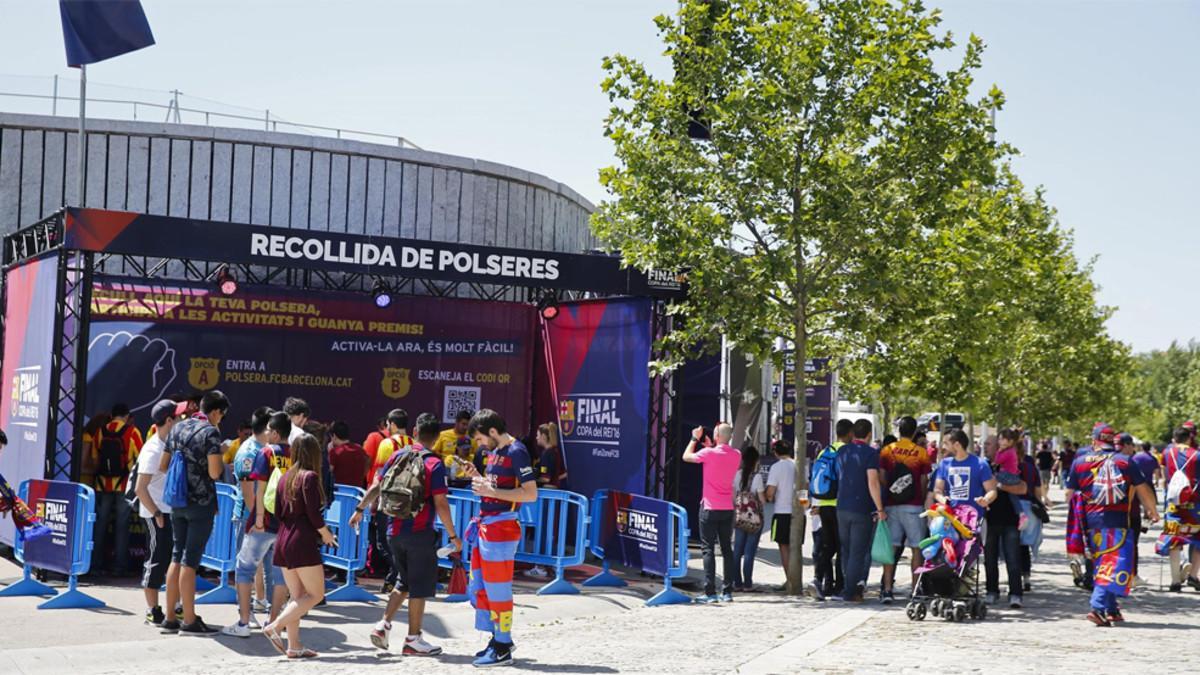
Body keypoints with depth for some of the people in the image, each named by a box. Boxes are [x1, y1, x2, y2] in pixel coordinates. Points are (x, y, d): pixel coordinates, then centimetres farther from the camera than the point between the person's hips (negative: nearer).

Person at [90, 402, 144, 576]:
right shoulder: (132, 432, -6)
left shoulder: (100, 431, 3)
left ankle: (97, 563, 13)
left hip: (103, 484, 3)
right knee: (121, 525, 3)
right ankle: (119, 565, 3)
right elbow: (140, 457, -5)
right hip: (124, 484, -3)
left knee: (100, 523, 11)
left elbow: (94, 458, 7)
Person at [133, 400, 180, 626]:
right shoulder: (153, 450, -17)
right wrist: (157, 514, -19)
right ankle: (153, 612, 6)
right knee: (157, 561, -2)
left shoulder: (171, 444, 9)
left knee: (174, 560, 12)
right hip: (157, 514, -8)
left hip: (171, 512, 8)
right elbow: (140, 488, -20)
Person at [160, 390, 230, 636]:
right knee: (190, 560, -4)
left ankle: (170, 618, 16)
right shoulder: (211, 432, -13)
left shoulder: (177, 428, 9)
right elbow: (214, 472, -20)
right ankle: (189, 621, 1)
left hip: (178, 502, 7)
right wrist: (221, 458, 0)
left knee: (177, 556, 12)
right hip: (201, 502, -7)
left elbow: (164, 465, 16)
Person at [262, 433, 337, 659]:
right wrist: (326, 535, 0)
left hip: (284, 540, 8)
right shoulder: (309, 477, -9)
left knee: (297, 596, 11)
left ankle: (294, 646, 7)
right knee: (315, 594, -2)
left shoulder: (285, 477, 12)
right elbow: (313, 512, -14)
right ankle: (275, 626, -13)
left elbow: (278, 512, 12)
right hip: (303, 541, -8)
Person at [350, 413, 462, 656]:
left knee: (405, 582, 21)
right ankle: (413, 640, 8)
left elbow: (376, 487, 9)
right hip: (420, 533, -6)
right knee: (420, 586, 4)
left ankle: (383, 625, 11)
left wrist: (360, 509, 23)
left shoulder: (397, 457, 4)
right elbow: (440, 504, -14)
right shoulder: (435, 464, -12)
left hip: (395, 531, 6)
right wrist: (453, 536, -8)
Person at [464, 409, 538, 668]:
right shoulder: (494, 451, 13)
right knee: (478, 587, 14)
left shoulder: (516, 452, -13)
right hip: (484, 526, 10)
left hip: (501, 527, -10)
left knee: (497, 589, -3)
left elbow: (531, 493, -20)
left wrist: (491, 491, -21)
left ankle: (503, 649, 7)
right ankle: (498, 637, 26)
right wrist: (478, 478, 6)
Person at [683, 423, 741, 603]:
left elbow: (686, 456, 2)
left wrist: (695, 438, 14)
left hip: (710, 508, -5)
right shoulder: (736, 455, 2)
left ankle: (710, 593, -7)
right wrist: (711, 447, 20)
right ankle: (727, 591, 10)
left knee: (708, 549, -2)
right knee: (727, 549, 11)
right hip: (728, 509, 5)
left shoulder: (709, 453, -14)